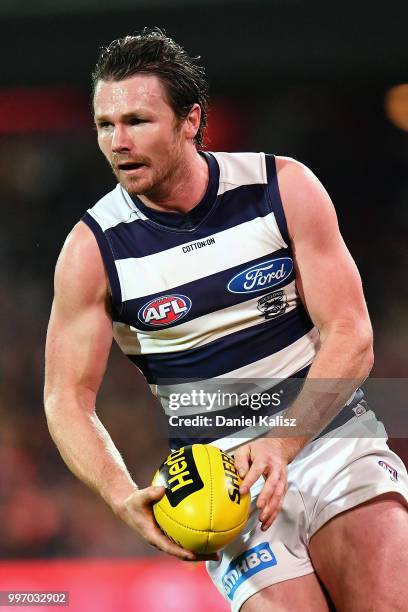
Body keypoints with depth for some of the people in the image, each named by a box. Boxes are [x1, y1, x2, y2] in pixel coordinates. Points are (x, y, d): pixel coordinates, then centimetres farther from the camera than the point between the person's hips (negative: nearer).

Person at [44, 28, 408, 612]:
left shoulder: (285, 188, -4)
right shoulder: (93, 248, -5)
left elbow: (350, 338, -7)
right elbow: (67, 399, -2)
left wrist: (282, 444, -22)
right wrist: (124, 497, -20)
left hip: (331, 438, 0)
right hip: (224, 474, 0)